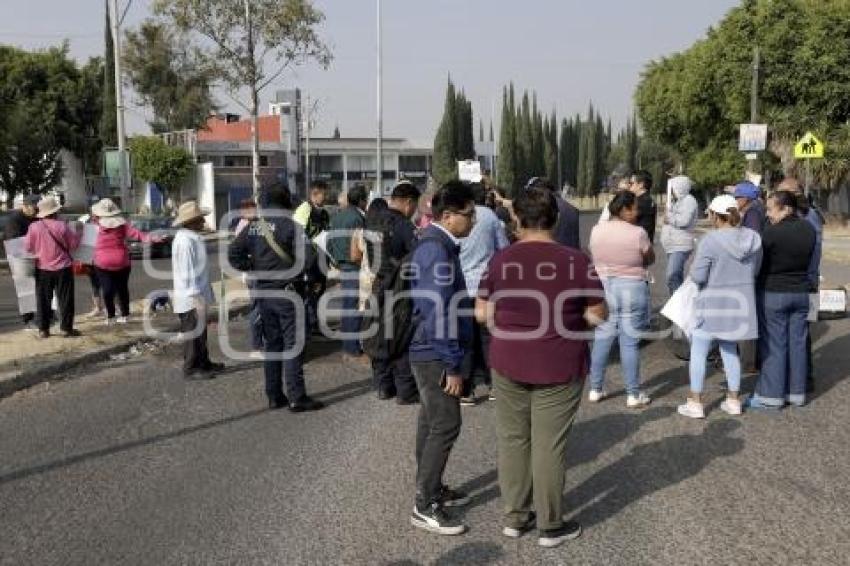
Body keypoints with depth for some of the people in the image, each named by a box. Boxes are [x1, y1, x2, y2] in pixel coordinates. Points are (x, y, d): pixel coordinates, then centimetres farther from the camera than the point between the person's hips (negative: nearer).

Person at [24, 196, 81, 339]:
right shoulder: (62, 226, -13)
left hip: (42, 269, 2)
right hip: (62, 268, -2)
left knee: (43, 299, 11)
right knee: (65, 299, 6)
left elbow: (28, 247, -1)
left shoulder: (34, 227, -8)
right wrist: (76, 232, 10)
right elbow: (74, 244, -6)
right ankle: (66, 328, 6)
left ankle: (43, 329, 13)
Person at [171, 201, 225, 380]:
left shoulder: (194, 238, 11)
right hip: (191, 298, -10)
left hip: (199, 295, 10)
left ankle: (203, 362, 30)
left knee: (201, 331, 18)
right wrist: (197, 298, -25)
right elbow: (186, 273, -24)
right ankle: (191, 368, 8)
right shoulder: (184, 241, -21)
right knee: (193, 333, -1)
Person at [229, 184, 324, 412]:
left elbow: (233, 253, 4)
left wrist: (254, 270, 6)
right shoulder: (290, 225, -14)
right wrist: (296, 272, -6)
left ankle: (274, 396, 19)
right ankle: (297, 397, 0)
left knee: (271, 343, 13)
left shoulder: (253, 226, 5)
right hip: (287, 292, -6)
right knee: (293, 343, -1)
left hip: (263, 292, 6)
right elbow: (308, 257, -23)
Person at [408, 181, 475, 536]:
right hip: (435, 354, -10)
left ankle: (430, 488, 29)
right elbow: (438, 313, -25)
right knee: (446, 425, -5)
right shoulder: (437, 250, -21)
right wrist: (453, 365, -21)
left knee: (432, 422, 17)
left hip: (430, 351, 10)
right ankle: (425, 506, 2)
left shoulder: (437, 244, 12)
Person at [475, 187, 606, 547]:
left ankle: (515, 517, 26)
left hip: (508, 364, 2)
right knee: (549, 445, 6)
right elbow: (598, 315, -6)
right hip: (560, 367, -2)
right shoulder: (575, 261, -11)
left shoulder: (501, 260, -4)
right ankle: (551, 526, 19)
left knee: (512, 439, 15)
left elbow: (482, 314, 0)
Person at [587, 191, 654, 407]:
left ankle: (595, 389, 19)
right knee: (630, 343, 3)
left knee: (601, 339, 12)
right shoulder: (638, 233, -12)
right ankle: (633, 394, 12)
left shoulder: (596, 230, -1)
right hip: (632, 290, -4)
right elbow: (650, 260, 0)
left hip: (602, 288, 4)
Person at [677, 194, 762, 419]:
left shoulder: (710, 240, -19)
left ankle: (695, 403, 10)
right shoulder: (754, 238, -2)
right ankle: (733, 400, 25)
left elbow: (697, 276, -17)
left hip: (714, 304, -6)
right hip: (741, 302, 6)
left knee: (698, 352, 7)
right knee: (730, 351, 20)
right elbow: (755, 271, 9)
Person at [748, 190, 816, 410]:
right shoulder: (809, 229, 0)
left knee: (773, 344, 2)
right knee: (797, 342, 12)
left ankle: (771, 395, 8)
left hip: (774, 293, -6)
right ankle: (797, 392, 21)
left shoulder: (772, 231, -19)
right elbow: (808, 259, 8)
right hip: (801, 292, 6)